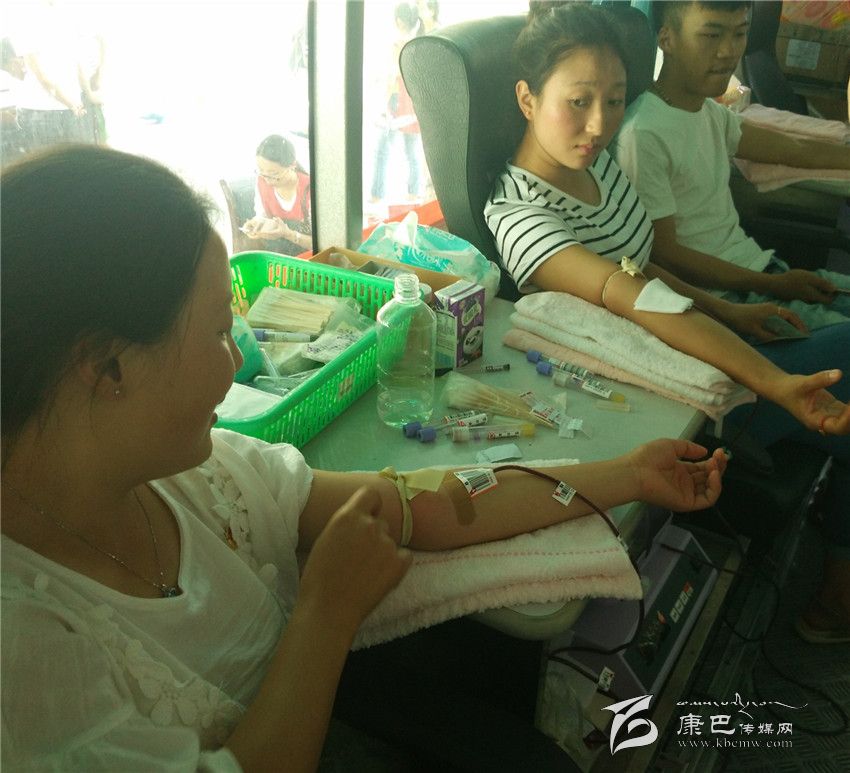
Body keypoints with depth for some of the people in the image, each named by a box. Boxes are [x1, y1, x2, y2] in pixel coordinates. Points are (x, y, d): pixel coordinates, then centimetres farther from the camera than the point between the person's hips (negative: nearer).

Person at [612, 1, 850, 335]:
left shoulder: (709, 112, 11)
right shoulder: (643, 135, -18)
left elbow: (796, 150, 23)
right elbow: (663, 254, -18)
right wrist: (773, 285, -16)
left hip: (761, 267, 9)